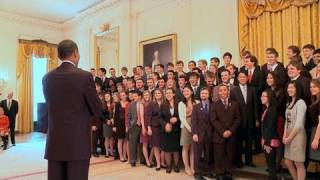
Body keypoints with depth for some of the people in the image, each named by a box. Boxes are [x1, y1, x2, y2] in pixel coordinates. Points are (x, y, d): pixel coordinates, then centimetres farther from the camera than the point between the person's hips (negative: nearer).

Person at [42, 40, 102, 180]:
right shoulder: (84, 76, -11)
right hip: (78, 142, -5)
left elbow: (51, 107, 12)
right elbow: (97, 110, -6)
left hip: (54, 142, 5)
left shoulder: (47, 78, 4)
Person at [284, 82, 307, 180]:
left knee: (298, 164, 0)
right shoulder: (289, 103, 14)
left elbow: (299, 124, -15)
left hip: (297, 136, -8)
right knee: (288, 162, 13)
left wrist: (290, 137, -11)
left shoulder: (300, 103, -10)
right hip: (289, 136, 8)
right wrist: (285, 135, 1)